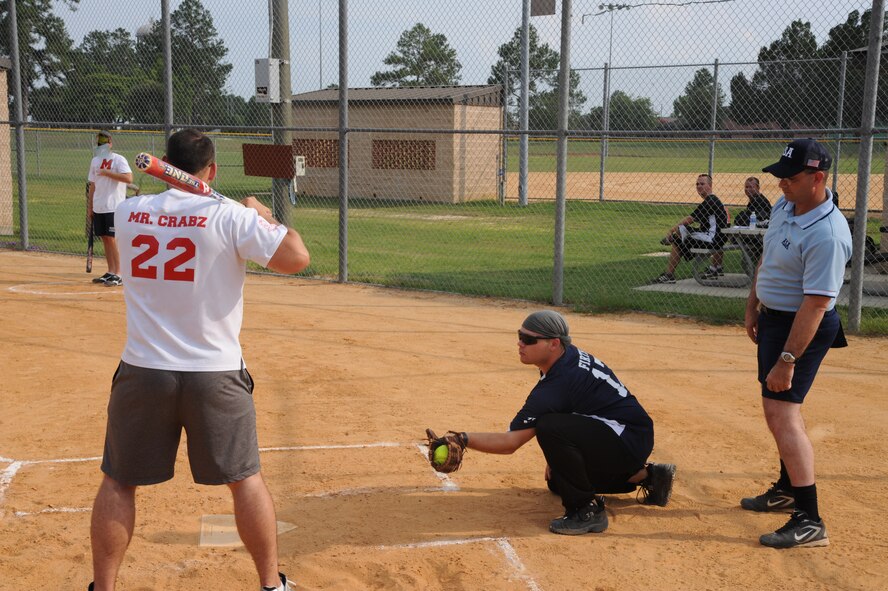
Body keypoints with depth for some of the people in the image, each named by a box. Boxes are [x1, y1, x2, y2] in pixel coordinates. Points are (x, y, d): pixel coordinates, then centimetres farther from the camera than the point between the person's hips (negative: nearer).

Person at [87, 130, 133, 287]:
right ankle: (110, 272, 17)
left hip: (114, 207, -7)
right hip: (99, 208, 7)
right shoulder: (95, 161, 14)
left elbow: (129, 178, -23)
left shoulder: (118, 159, -8)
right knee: (105, 239, 10)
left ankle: (118, 275, -4)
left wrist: (107, 173, -22)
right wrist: (90, 206, 17)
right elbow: (93, 184, 19)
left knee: (112, 239, -8)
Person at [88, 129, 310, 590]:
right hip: (216, 376, -2)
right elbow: (296, 258, -16)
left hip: (143, 373, 2)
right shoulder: (230, 216, -11)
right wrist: (263, 215, 1)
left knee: (118, 480, 16)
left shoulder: (127, 214, 1)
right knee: (245, 478, 12)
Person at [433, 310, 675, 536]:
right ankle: (644, 475, 27)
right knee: (558, 481, 24)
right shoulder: (571, 355, 2)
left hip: (630, 440, -11)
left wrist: (464, 439, -32)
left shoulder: (555, 386, -26)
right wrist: (556, 457, 13)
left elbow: (510, 442, -28)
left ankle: (587, 510, -18)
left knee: (549, 427, -30)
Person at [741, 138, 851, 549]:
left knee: (781, 411, -16)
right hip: (773, 316, 10)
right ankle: (788, 489, 39)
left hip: (803, 327, -10)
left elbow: (816, 304, -29)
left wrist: (787, 360, -30)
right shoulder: (784, 206, 1)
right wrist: (753, 307, 18)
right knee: (779, 405, 21)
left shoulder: (827, 234, -27)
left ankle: (809, 521, -14)